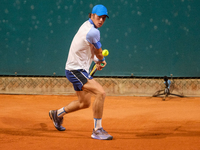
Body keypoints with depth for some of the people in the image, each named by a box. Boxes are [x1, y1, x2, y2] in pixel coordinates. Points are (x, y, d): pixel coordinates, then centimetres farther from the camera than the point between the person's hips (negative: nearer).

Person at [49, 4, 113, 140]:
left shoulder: (87, 25, 9)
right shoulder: (93, 32, -22)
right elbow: (99, 53, -7)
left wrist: (97, 60, 9)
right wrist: (102, 61, 15)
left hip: (79, 70, 11)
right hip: (76, 70, -11)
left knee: (84, 103, 24)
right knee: (101, 93, -26)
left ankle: (57, 114, 47)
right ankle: (97, 130, -21)